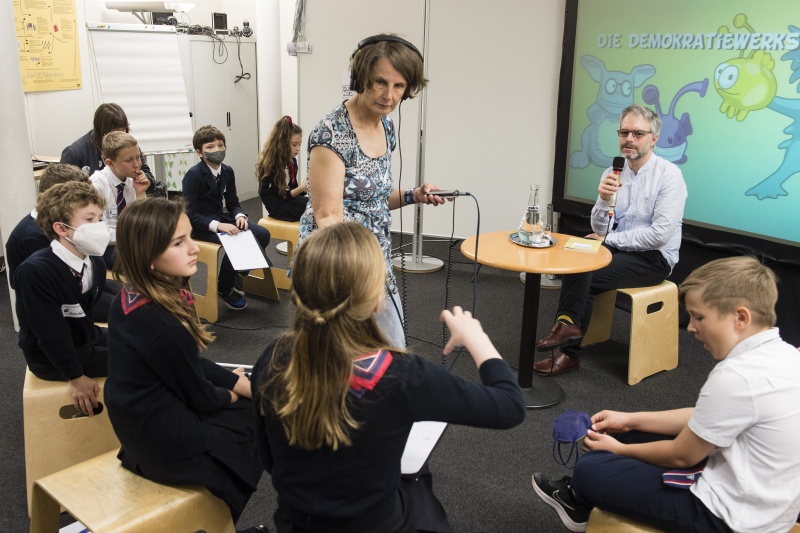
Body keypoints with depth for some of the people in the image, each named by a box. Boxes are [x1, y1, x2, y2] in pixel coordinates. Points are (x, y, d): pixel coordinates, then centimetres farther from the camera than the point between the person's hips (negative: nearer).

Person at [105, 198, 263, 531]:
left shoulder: (130, 298, -6)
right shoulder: (162, 326, -34)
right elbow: (200, 397, -17)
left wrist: (247, 386, 4)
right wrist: (231, 393, 4)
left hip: (145, 426, 8)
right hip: (171, 445, -8)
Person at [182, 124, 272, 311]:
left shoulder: (227, 171, 4)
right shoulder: (193, 175, -16)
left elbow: (232, 202, 10)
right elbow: (190, 214, -20)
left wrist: (240, 216, -14)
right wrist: (217, 225, -33)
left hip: (221, 218, 7)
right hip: (200, 225, -7)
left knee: (263, 234, -10)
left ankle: (238, 277, 8)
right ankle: (225, 288, -6)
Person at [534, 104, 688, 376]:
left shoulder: (669, 175, -11)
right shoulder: (612, 173, 4)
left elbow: (661, 234, -19)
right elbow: (600, 230, 1)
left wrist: (609, 239, -13)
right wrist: (603, 200, -19)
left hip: (654, 259, -5)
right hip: (618, 250, 5)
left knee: (580, 273, -24)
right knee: (574, 262, -21)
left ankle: (568, 326, 0)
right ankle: (568, 350, -14)